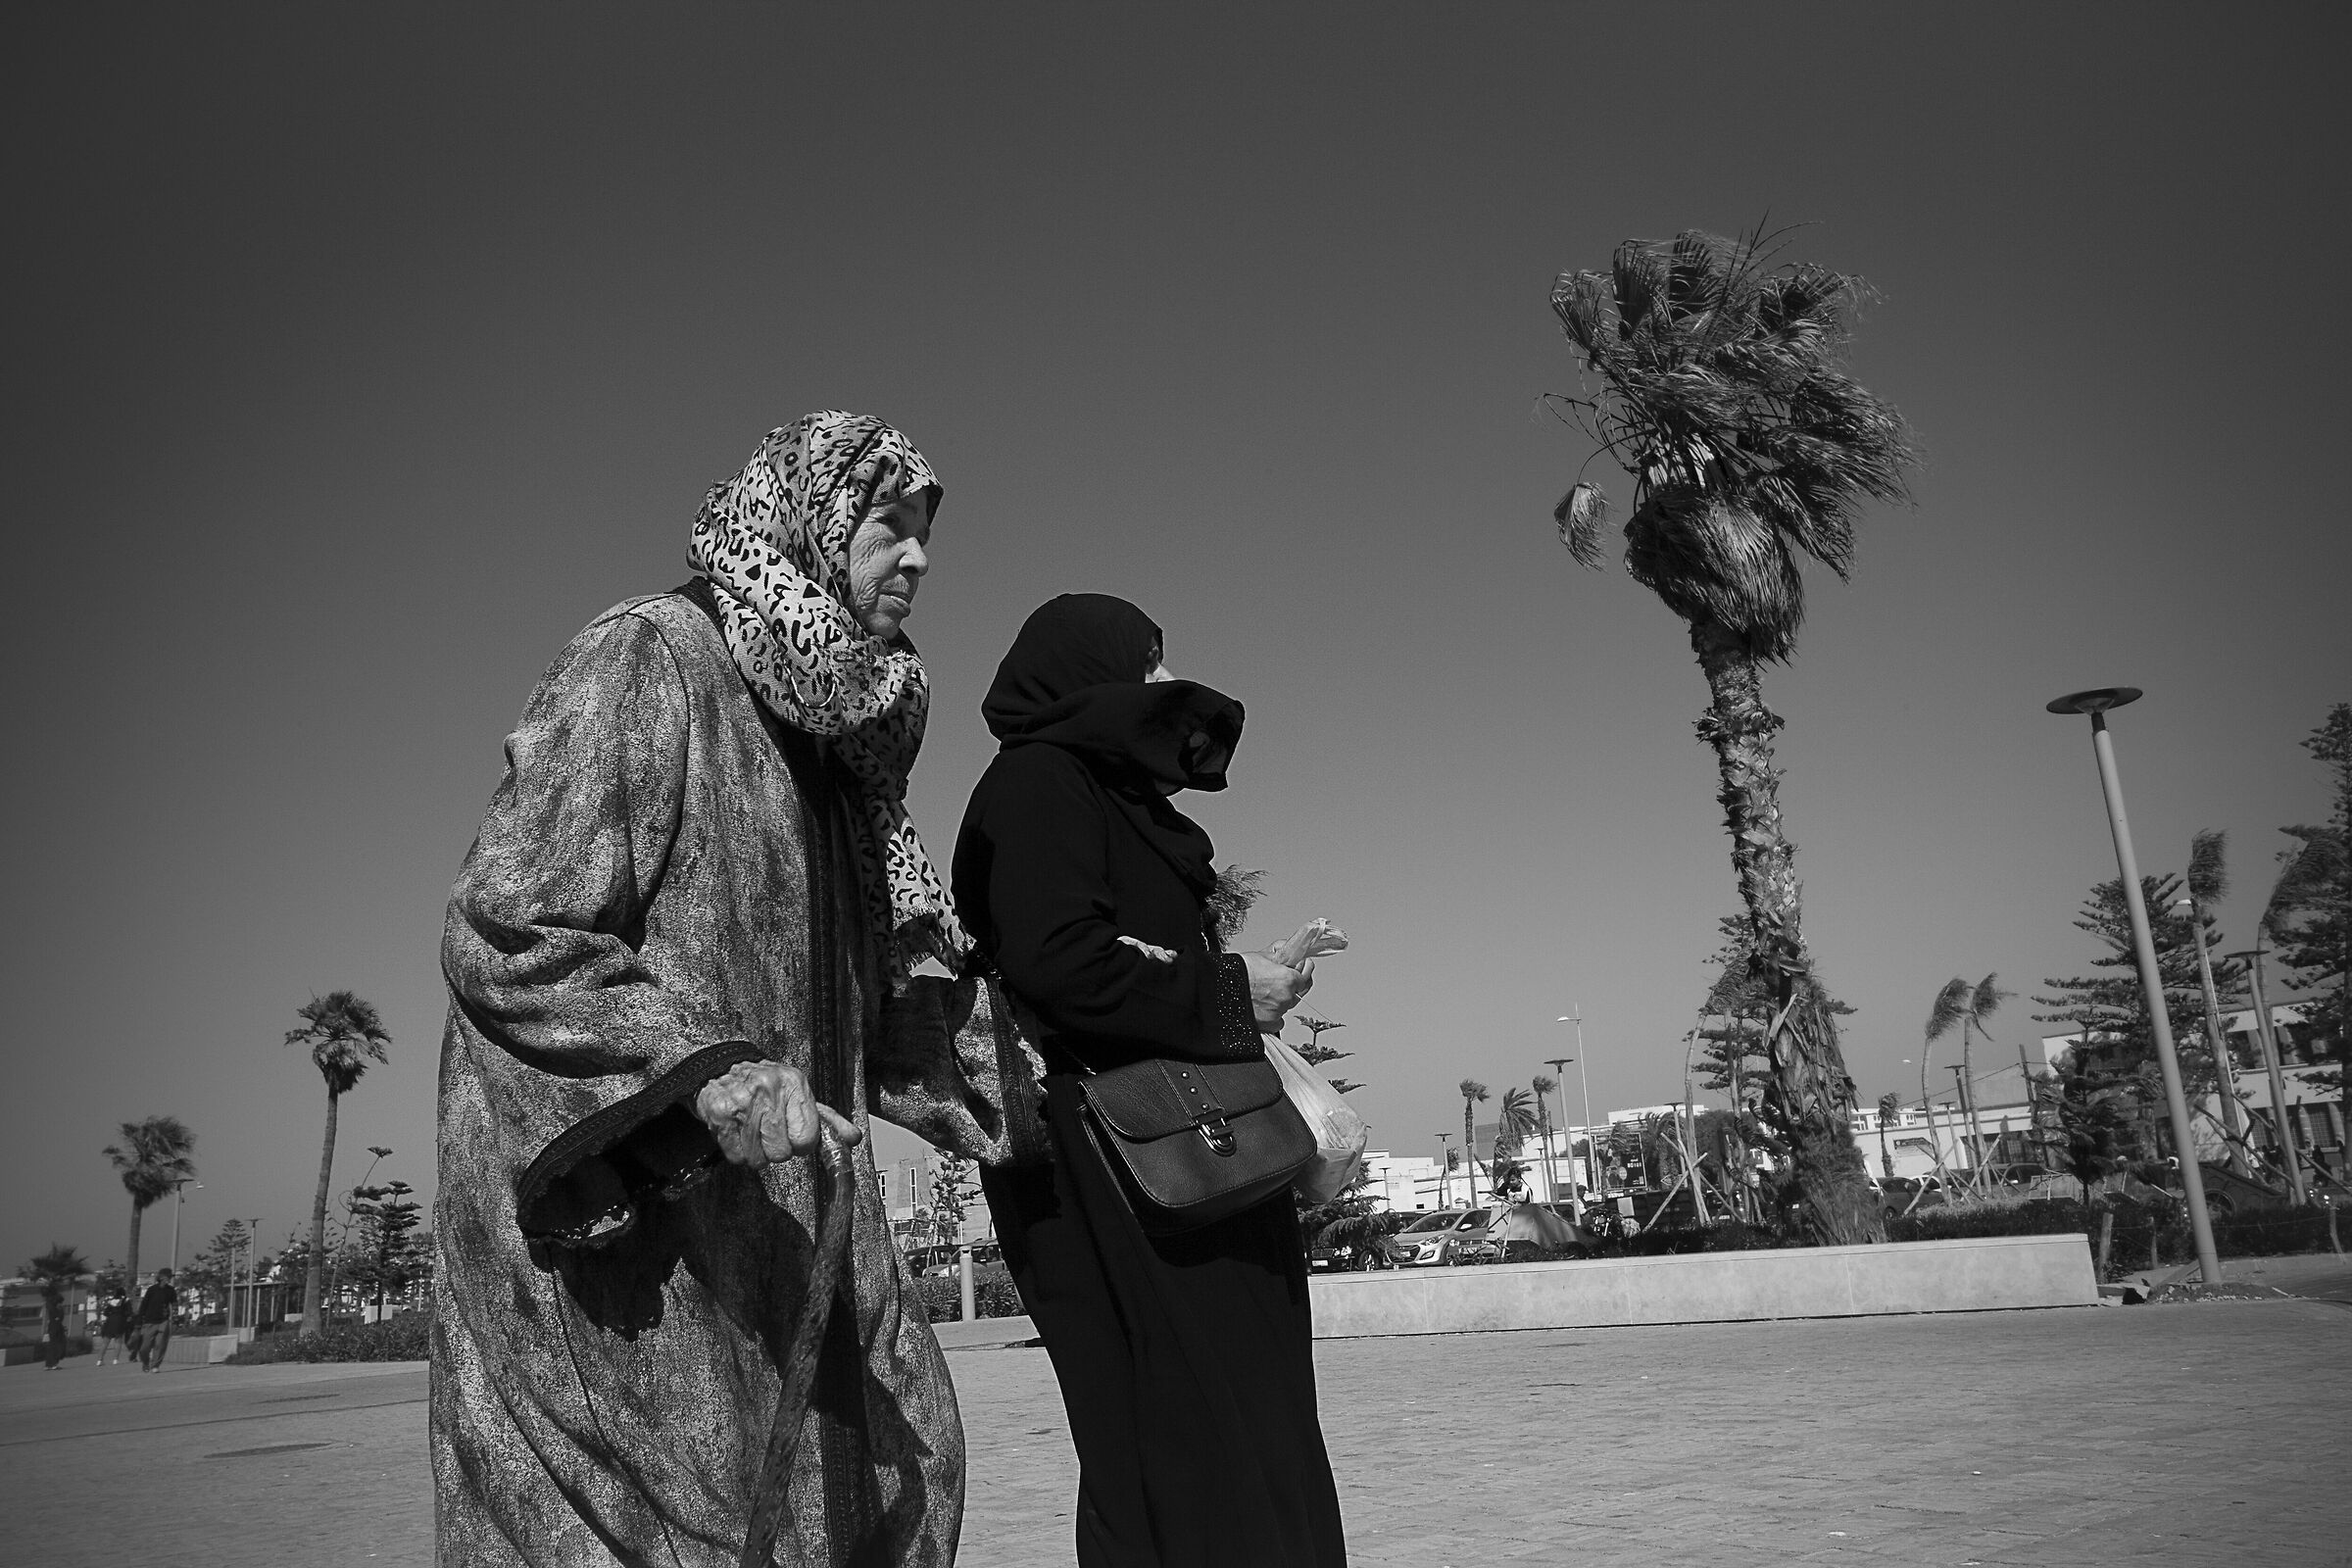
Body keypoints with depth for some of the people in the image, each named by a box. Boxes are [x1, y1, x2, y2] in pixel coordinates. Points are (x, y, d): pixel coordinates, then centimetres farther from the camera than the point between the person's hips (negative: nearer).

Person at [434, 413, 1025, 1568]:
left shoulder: (826, 729, 13)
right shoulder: (650, 657, -13)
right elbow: (500, 932, -19)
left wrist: (939, 1102, 11)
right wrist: (709, 1071, -28)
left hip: (761, 1213, 9)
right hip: (608, 1226, -9)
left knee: (886, 1475, 13)